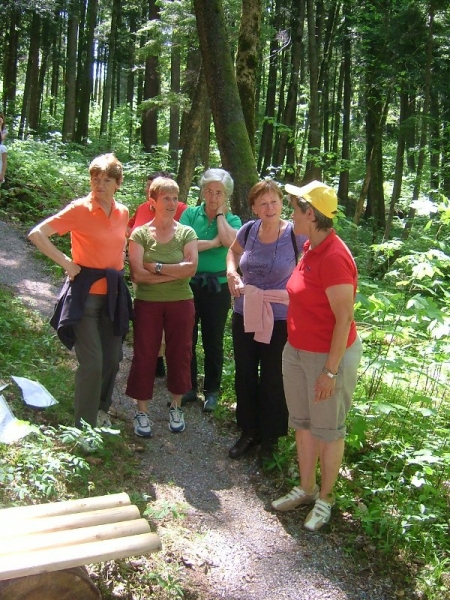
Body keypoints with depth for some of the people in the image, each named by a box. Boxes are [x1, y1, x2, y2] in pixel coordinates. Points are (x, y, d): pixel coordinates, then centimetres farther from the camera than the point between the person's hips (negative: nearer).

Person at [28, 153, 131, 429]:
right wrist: (66, 263, -15)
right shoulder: (79, 209, -12)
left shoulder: (123, 212, 5)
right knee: (92, 363, -5)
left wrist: (119, 266, 11)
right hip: (86, 293, -6)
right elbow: (37, 234, -15)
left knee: (113, 358, 14)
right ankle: (86, 425, 11)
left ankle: (102, 411, 35)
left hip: (114, 294, 6)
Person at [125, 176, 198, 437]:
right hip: (147, 304, -1)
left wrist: (156, 267, -15)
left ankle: (176, 407, 29)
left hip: (181, 303, 1)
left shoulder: (186, 233, 1)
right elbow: (137, 274, -14)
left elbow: (191, 267, -13)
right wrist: (175, 273, -13)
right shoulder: (140, 234, -3)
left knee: (179, 354, 10)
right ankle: (142, 412, 19)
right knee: (145, 356, 5)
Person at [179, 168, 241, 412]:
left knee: (213, 341, 9)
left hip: (217, 287, -1)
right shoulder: (190, 214, 0)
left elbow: (230, 241, -21)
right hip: (189, 284, 1)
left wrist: (220, 213, -9)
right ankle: (188, 388, 25)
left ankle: (212, 391, 22)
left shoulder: (232, 220, 1)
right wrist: (213, 242, -16)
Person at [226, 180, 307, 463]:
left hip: (280, 320, -4)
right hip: (245, 315, 4)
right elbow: (233, 251, 19)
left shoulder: (295, 233, -14)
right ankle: (249, 431, 35)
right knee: (244, 376, 15)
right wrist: (231, 272, -1)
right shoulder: (248, 230, -3)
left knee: (273, 381, 9)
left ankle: (270, 438, 29)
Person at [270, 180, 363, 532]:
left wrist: (330, 371, -21)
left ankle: (325, 497, 27)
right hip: (298, 351, 9)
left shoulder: (334, 257, -24)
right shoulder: (311, 248, 4)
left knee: (328, 430, 9)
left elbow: (345, 318, -23)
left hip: (330, 355, -9)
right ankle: (306, 489, 34)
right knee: (302, 423, 18)